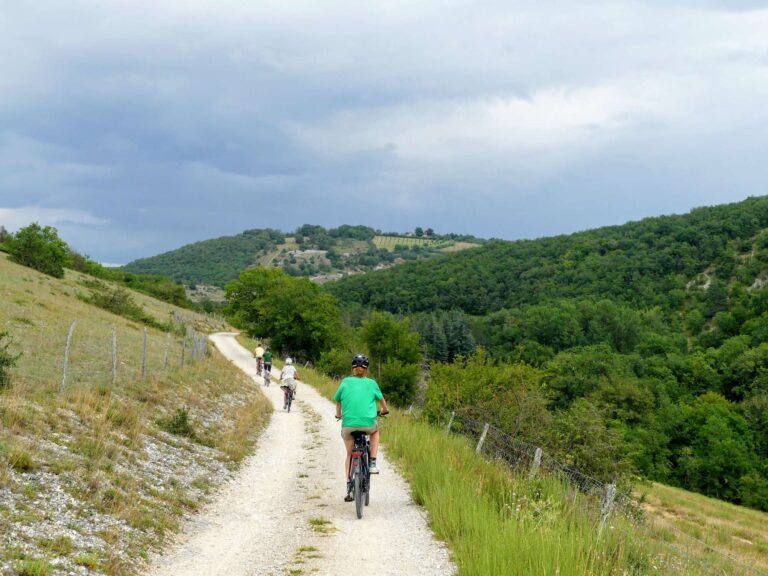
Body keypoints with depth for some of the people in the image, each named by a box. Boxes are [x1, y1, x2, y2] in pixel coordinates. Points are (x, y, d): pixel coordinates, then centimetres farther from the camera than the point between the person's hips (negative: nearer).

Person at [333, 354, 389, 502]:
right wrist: (384, 410, 47)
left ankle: (349, 487, 13)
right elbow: (381, 399, 25)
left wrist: (339, 415, 38)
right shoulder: (371, 383, 10)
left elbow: (338, 401, 19)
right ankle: (372, 463, 20)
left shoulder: (346, 382, 11)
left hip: (348, 424, 1)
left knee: (349, 454, 21)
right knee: (375, 431, 35)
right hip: (368, 423, -1)